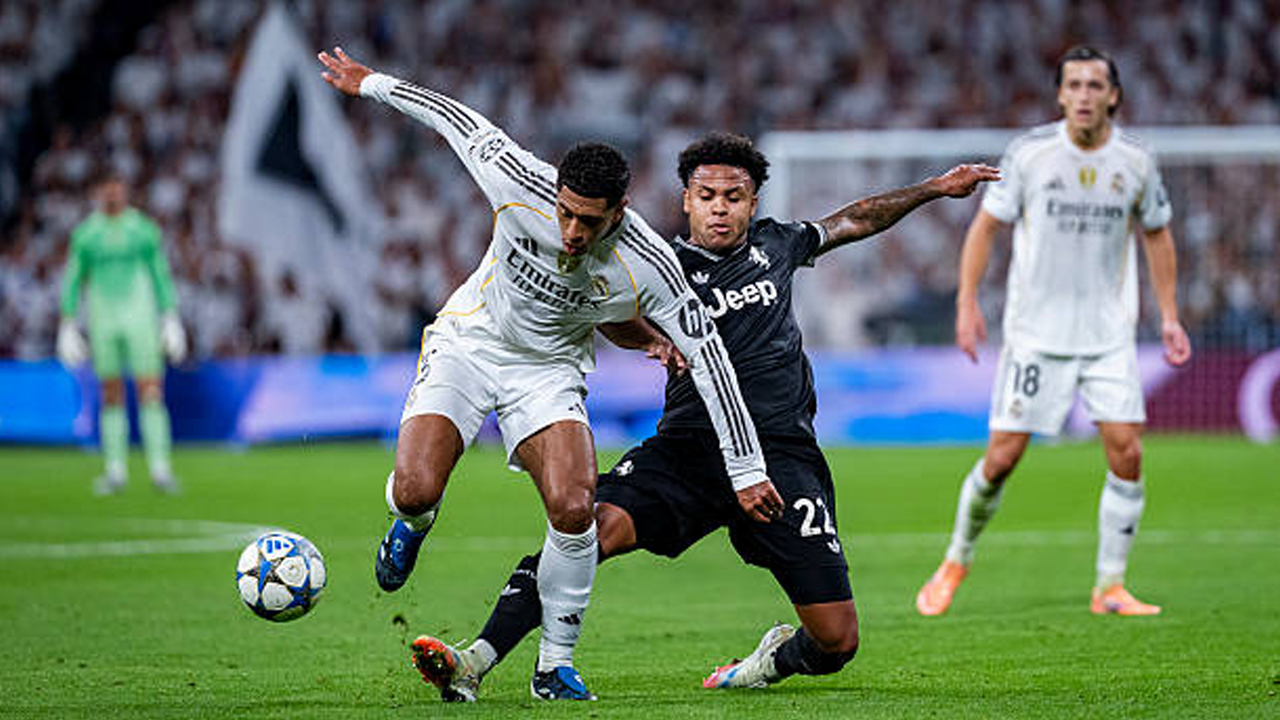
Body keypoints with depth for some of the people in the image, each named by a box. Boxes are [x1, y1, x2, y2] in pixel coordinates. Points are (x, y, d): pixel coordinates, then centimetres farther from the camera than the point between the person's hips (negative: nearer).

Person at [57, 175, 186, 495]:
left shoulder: (144, 230, 2)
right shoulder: (85, 234, 5)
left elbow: (161, 276, 7)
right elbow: (72, 280, 8)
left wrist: (171, 320, 1)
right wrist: (68, 324, 2)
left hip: (141, 321, -1)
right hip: (102, 322, 1)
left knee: (151, 393, -10)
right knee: (111, 397, 5)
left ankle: (160, 469, -11)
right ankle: (116, 471, 10)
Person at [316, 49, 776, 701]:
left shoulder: (647, 266, -26)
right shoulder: (521, 186, -26)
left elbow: (708, 358, -19)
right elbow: (458, 120, -8)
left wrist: (746, 470, -18)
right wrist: (374, 83, 4)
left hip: (549, 371, 0)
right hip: (469, 341, 0)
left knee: (573, 510, -22)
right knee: (415, 490, -21)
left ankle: (555, 666, -2)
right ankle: (414, 523, 20)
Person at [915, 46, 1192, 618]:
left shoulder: (1135, 162, 0)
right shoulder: (1029, 153, -6)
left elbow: (1156, 234, 14)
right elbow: (986, 225, 2)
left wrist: (1169, 316, 11)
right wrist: (967, 303, -5)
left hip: (1110, 335, 2)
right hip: (1035, 331, -2)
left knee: (1126, 452, -10)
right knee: (1002, 457, -5)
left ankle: (1110, 588, 1)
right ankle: (957, 561, 20)